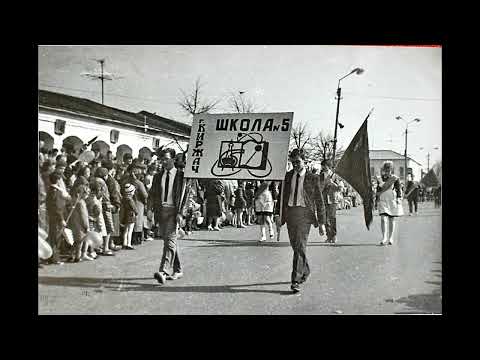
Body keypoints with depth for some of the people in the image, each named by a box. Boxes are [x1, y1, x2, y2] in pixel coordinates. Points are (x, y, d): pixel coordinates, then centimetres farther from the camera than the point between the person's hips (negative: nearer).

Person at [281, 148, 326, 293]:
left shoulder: (312, 178, 0)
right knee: (295, 247, 13)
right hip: (290, 213, 5)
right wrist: (282, 218, 13)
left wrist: (321, 223, -1)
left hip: (304, 213, -4)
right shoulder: (288, 176, 11)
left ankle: (296, 280, -10)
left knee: (300, 246, -12)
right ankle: (305, 272, 34)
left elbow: (319, 202, 2)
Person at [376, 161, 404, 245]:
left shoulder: (395, 179, 1)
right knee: (383, 219, -11)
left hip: (392, 201, -1)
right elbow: (378, 190, 14)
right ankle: (384, 238, -8)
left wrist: (398, 199, -9)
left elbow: (399, 190, 0)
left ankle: (390, 238, 14)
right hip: (383, 201, 1)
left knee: (392, 220, 6)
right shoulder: (380, 179, 8)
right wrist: (377, 200, 12)